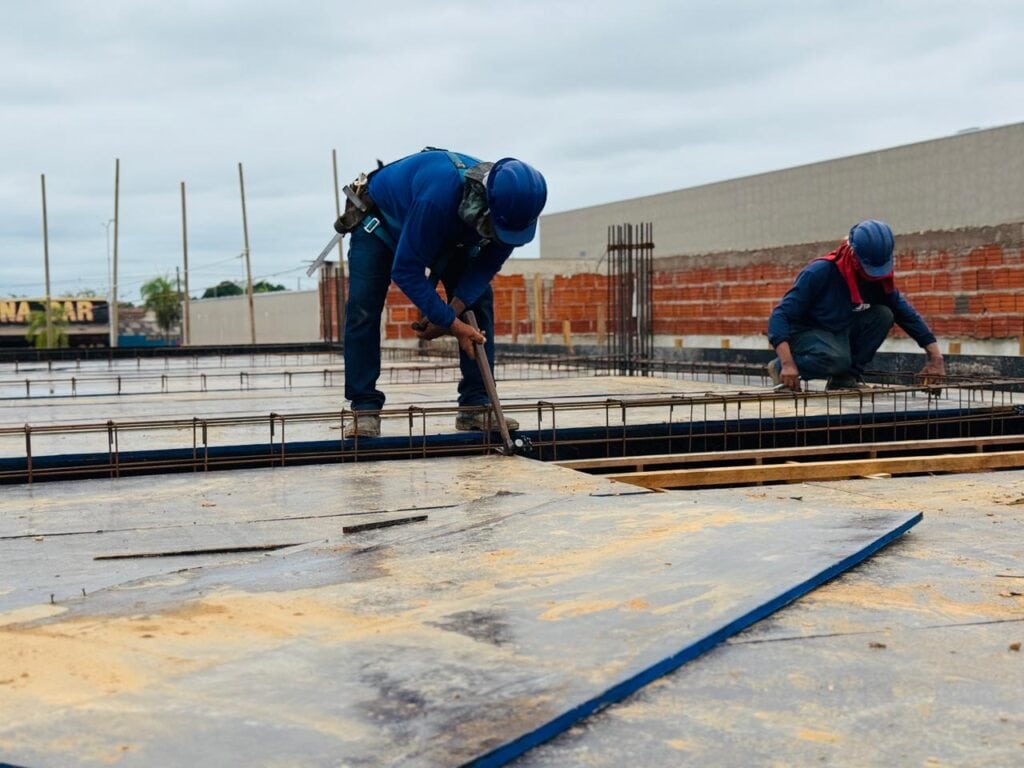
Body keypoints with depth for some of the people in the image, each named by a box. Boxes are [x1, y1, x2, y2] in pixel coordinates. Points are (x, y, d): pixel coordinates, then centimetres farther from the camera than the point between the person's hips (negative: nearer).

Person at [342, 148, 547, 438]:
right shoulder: (439, 196, -47)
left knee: (479, 302, -10)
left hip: (448, 234, 5)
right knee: (362, 310, -20)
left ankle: (476, 407, -7)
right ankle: (365, 410, -13)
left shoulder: (510, 206, -29)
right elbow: (405, 270, -40)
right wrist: (452, 323, -37)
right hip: (382, 221, -5)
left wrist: (451, 313, -27)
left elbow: (488, 263, -15)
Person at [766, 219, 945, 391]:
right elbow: (780, 315, -28)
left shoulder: (878, 278, -8)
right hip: (805, 332, -6)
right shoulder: (820, 272, -25)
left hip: (840, 334, 6)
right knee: (836, 359, -37)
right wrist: (787, 364, -40)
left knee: (883, 315, -16)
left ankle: (847, 376, -5)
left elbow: (907, 314, 1)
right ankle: (779, 367, -10)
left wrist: (935, 356, -7)